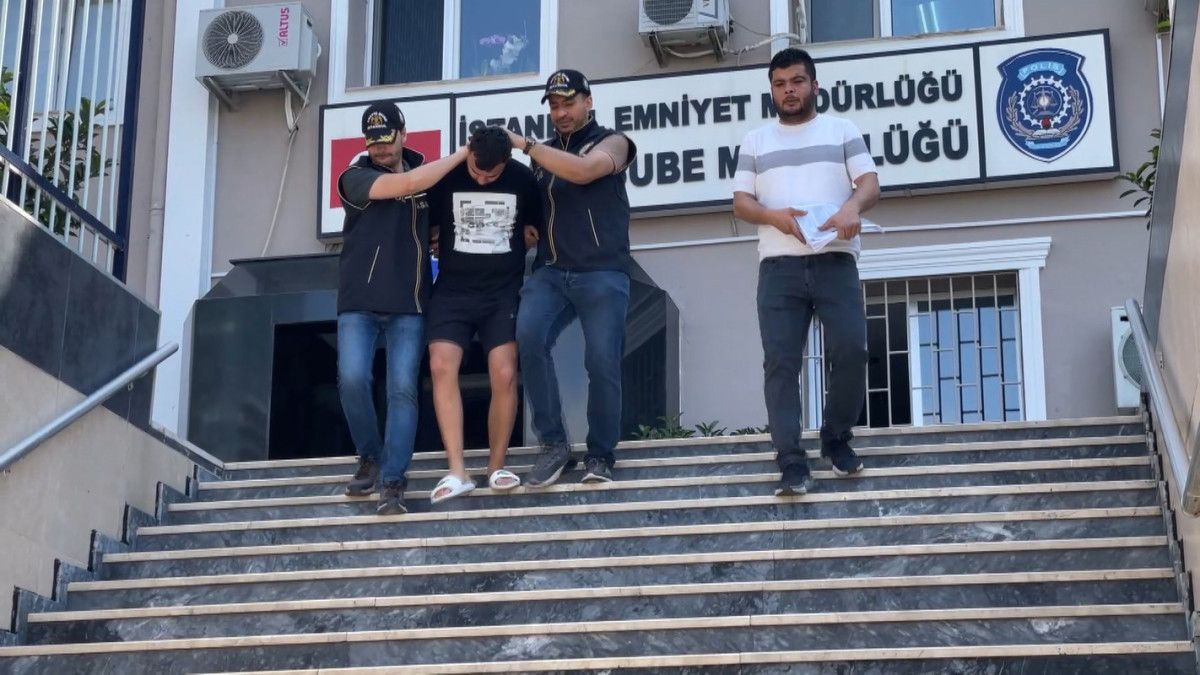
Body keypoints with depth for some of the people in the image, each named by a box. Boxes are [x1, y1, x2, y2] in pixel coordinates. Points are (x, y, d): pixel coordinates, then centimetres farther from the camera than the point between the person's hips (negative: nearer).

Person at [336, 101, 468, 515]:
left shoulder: (425, 171, 9)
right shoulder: (355, 178, -3)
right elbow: (408, 184, -19)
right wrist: (462, 153, -14)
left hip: (408, 304, 2)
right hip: (359, 302, -2)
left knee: (403, 389, -8)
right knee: (352, 379, -14)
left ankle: (392, 482, -5)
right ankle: (370, 457, 11)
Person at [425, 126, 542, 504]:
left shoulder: (523, 179, -2)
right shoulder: (445, 177, -5)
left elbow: (533, 231, 12)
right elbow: (426, 230, 7)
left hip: (504, 292, 0)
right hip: (453, 291, 0)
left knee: (504, 375, -10)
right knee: (442, 366, -17)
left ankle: (497, 467, 7)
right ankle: (457, 473, -17)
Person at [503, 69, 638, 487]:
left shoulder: (611, 142, 6)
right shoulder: (545, 153, 19)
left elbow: (582, 171, -15)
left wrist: (523, 145, -13)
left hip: (601, 273, -3)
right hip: (550, 271, 3)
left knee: (602, 362, -8)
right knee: (529, 336, -23)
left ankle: (600, 455, 9)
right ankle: (554, 443, -14)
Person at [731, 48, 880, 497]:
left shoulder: (842, 131, 15)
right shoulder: (756, 141, 18)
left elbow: (870, 184, 5)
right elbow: (741, 202, 11)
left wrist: (853, 206, -18)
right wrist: (774, 216, -11)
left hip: (835, 261, -1)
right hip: (779, 266, 1)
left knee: (851, 351, -12)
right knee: (781, 361, -10)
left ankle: (836, 439, 11)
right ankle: (792, 463, -11)